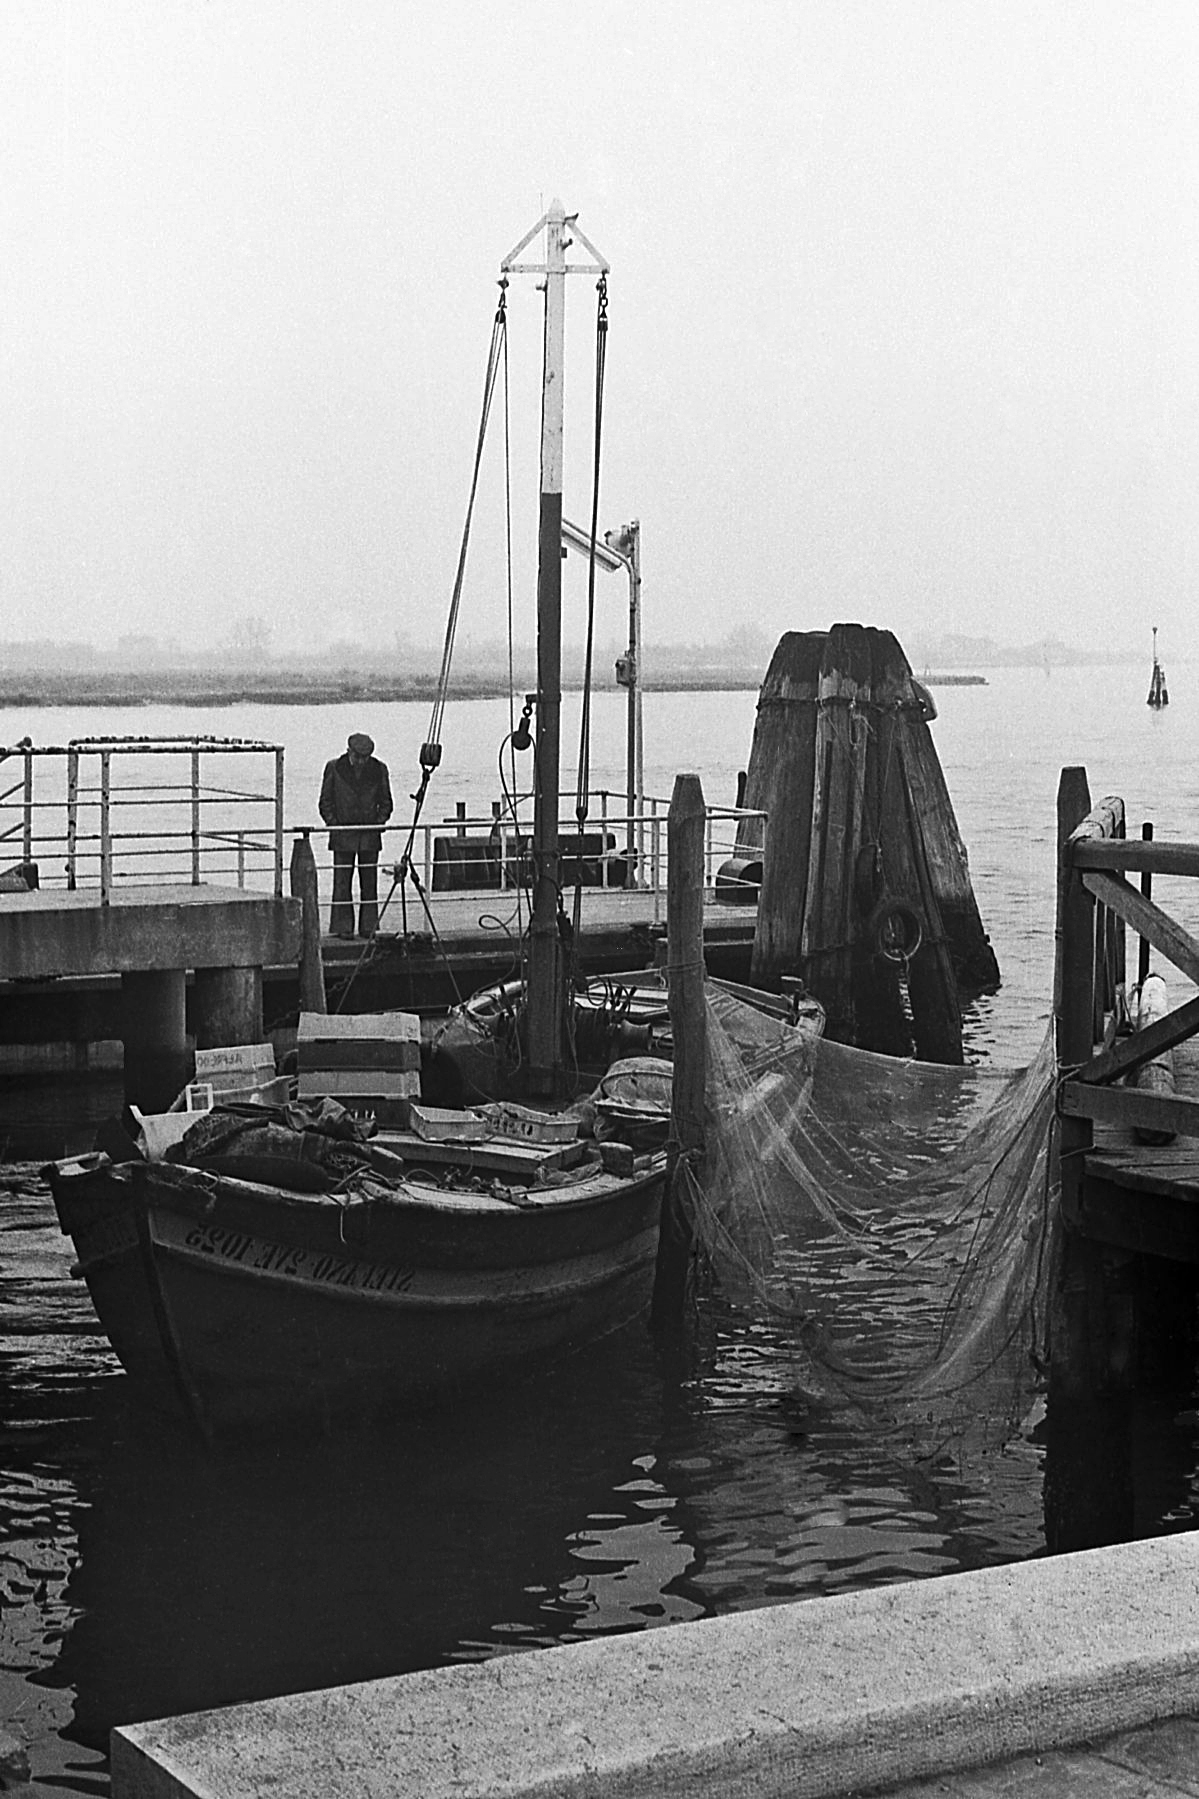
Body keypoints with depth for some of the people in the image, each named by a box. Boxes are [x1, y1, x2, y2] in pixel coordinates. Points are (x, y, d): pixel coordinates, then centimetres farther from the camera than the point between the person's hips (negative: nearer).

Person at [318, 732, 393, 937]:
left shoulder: (379, 769, 2)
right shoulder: (334, 768, -2)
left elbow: (386, 802, 12)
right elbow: (325, 803, 4)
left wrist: (379, 822, -2)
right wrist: (334, 824, -6)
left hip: (370, 835, 2)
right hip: (342, 835, -2)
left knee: (369, 883, 4)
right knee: (342, 883, -4)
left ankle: (368, 928, 10)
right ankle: (342, 927, 0)